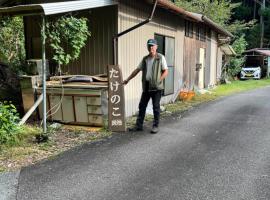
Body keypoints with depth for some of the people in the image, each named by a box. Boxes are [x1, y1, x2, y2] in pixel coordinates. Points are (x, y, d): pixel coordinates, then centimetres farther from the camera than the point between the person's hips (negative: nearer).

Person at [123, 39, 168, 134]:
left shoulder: (160, 58, -3)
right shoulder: (145, 59, 12)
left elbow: (165, 71, -5)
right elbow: (137, 70, 16)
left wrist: (158, 80, -16)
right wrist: (128, 79, 13)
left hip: (156, 87, -5)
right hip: (146, 86, 5)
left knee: (156, 107, 2)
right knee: (142, 106, 7)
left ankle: (155, 126, 12)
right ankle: (139, 125, 16)